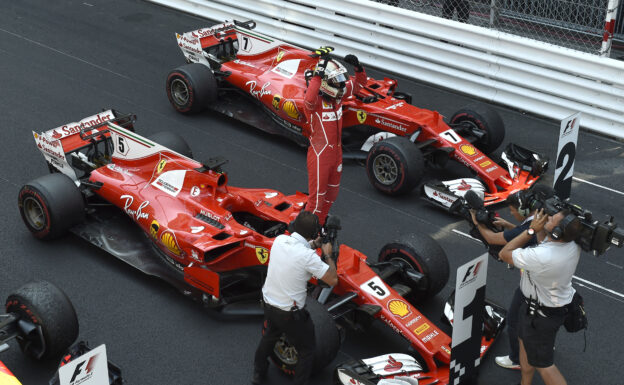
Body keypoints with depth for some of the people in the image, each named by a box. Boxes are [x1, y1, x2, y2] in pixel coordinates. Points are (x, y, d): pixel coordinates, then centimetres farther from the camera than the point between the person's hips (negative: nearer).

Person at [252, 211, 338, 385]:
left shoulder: (280, 240, -8)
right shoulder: (308, 256, -27)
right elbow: (333, 280, -18)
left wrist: (313, 244, 14)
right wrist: (327, 255, -5)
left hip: (268, 304, 7)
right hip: (291, 314, -7)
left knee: (268, 337, 34)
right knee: (307, 350, 16)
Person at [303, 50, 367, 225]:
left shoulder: (338, 94, -2)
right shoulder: (315, 101, -24)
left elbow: (359, 83, 11)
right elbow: (309, 100, -51)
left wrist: (357, 66, -9)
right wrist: (318, 72, -49)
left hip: (336, 152, 8)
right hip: (320, 156, -8)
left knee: (331, 194, 24)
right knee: (317, 198, 3)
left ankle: (319, 224, 43)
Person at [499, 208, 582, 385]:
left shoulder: (540, 257, -40)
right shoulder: (573, 245, -17)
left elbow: (504, 254, -22)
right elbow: (545, 242, 6)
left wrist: (531, 229, -23)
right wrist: (540, 228, -10)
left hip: (541, 315, -8)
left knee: (542, 363, 9)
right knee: (524, 341, 29)